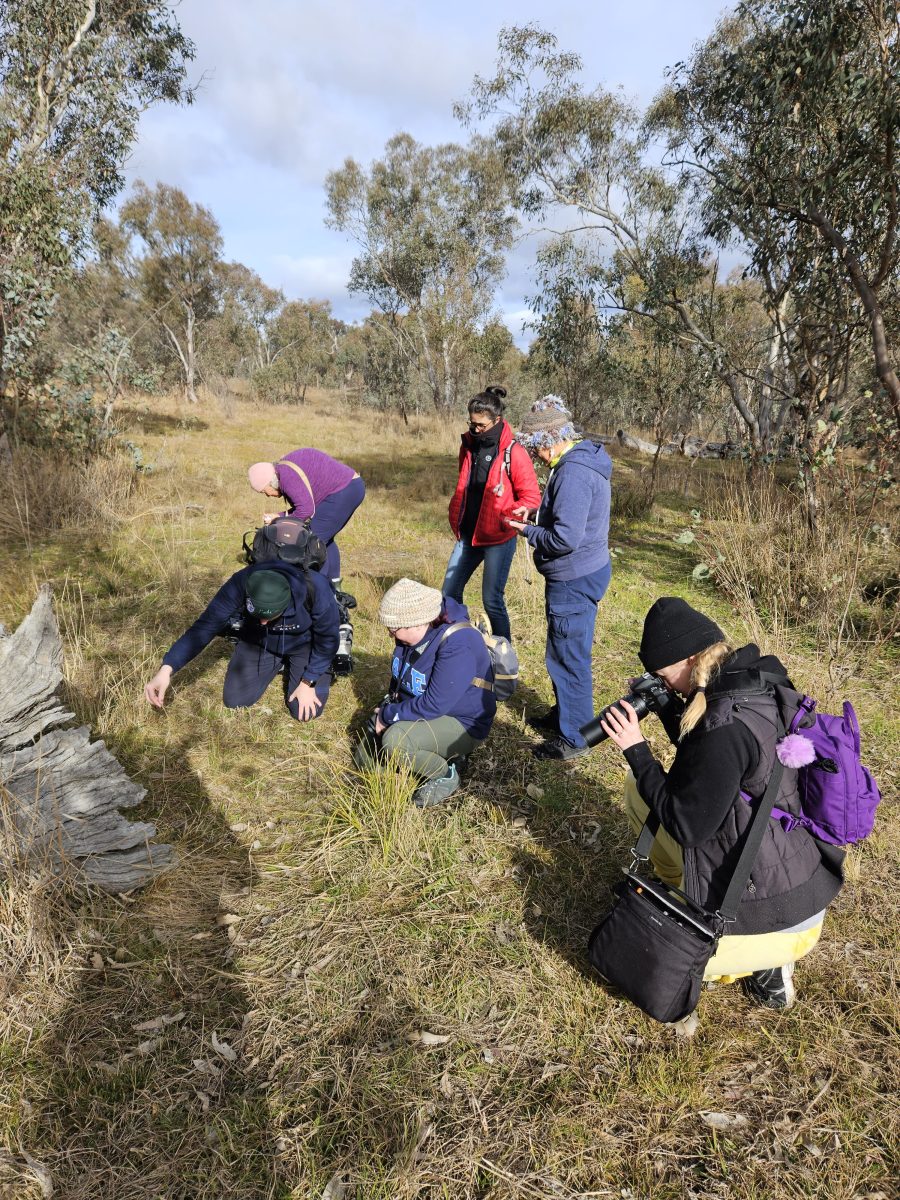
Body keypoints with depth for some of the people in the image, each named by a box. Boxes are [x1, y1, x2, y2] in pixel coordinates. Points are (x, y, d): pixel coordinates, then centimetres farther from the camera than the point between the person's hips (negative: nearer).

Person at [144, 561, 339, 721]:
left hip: (302, 644, -2)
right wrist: (167, 668, -38)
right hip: (259, 642, 2)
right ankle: (279, 663, 22)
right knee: (235, 701, -4)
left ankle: (290, 664, 19)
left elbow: (327, 640, -22)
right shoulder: (240, 585, -36)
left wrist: (308, 682, -17)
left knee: (306, 712, -12)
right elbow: (205, 626, -28)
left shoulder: (316, 591, -40)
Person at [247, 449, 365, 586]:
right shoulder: (285, 470, 16)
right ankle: (334, 585, 25)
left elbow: (306, 510, -20)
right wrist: (280, 516, 4)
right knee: (325, 539, 20)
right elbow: (303, 504, 16)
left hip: (342, 491, -11)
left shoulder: (287, 476, -16)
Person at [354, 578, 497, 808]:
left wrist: (389, 715, -22)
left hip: (461, 724, -9)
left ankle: (446, 775, -7)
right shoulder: (412, 633, -6)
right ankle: (441, 753, 14)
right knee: (364, 758, 9)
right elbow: (399, 678, 13)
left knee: (395, 740, -33)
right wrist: (390, 707, -3)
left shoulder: (458, 645, -31)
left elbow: (435, 704, -32)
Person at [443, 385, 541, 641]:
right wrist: (456, 519, 12)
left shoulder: (513, 452, -14)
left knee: (492, 601, -2)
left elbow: (532, 497, -12)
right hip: (467, 535, 7)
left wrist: (505, 518, -25)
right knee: (449, 594, 11)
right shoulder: (469, 445, 6)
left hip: (497, 539, -7)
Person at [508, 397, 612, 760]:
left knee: (568, 657, 2)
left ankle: (573, 737, 16)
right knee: (565, 651, 23)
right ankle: (564, 713, 40)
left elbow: (565, 538, -29)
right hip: (582, 573, 11)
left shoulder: (573, 472, -25)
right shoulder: (584, 458, 9)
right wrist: (537, 515, 7)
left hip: (574, 580, -11)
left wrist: (528, 530, -13)